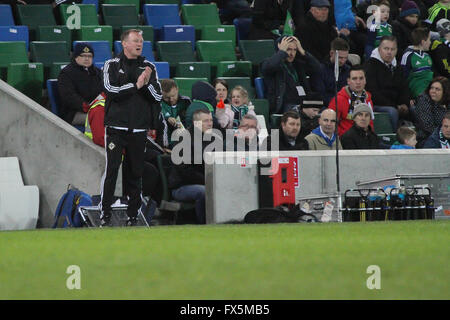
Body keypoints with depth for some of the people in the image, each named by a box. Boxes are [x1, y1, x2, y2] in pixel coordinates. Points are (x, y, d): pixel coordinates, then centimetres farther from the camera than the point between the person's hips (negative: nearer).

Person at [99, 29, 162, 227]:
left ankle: (133, 215, 9)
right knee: (111, 170, -9)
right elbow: (112, 90, -12)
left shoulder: (148, 67, 12)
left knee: (136, 173, 4)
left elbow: (158, 97, 6)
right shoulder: (112, 65, 4)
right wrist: (135, 86, -15)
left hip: (139, 129, 3)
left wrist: (147, 83, -11)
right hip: (116, 127, -3)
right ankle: (105, 214, -6)